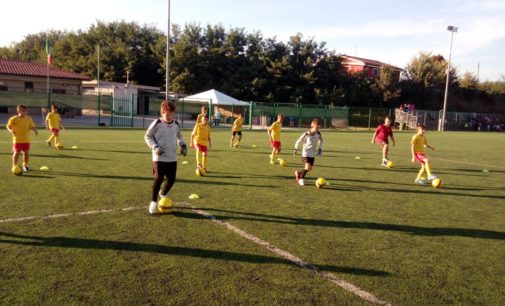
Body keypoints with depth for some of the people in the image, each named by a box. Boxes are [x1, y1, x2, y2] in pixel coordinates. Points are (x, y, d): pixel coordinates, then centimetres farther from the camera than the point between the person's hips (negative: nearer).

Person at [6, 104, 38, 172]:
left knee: (26, 152, 9)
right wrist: (10, 130, -21)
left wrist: (35, 131, -11)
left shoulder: (29, 119, 4)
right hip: (17, 140, -3)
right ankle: (14, 166, 13)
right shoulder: (14, 119, -5)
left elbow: (32, 126, 8)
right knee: (16, 153, 0)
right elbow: (8, 126, -1)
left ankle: (25, 165, 26)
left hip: (26, 140, 3)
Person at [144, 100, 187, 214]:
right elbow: (147, 136, -1)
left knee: (171, 179, 8)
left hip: (172, 158, 5)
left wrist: (183, 146, 4)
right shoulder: (157, 123, -8)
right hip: (159, 158, -5)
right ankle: (153, 202, 7)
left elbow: (179, 137, 22)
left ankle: (163, 194, 40)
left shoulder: (176, 124, 6)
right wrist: (155, 147, -15)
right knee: (159, 179, -12)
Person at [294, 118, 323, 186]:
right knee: (307, 168, -18)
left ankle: (298, 173, 34)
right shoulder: (306, 134, -18)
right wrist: (296, 149, -3)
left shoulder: (318, 134, -7)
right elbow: (299, 141, -5)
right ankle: (301, 179, 8)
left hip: (312, 154, 5)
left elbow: (321, 140, 15)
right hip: (305, 153, -5)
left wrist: (320, 148, 7)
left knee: (310, 169, 7)